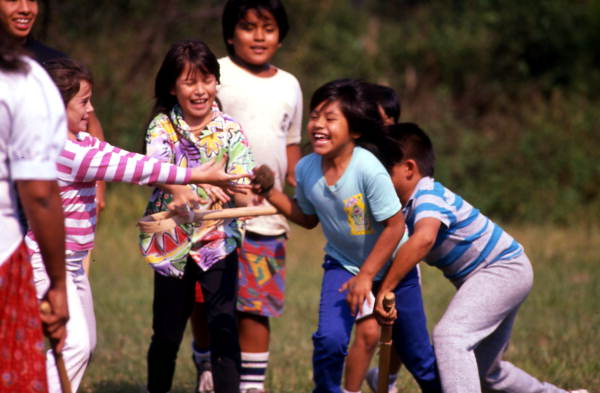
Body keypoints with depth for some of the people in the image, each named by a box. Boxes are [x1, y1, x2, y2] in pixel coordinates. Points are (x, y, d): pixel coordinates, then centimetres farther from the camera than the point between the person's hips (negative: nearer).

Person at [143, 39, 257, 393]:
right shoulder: (162, 126, -5)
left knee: (224, 325, -9)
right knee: (167, 329, 10)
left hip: (219, 237, 0)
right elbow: (157, 165, -25)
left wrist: (246, 197, -40)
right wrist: (177, 188, -47)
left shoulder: (229, 130, -3)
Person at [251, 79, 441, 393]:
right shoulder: (306, 169, -13)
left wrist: (367, 275, -23)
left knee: (417, 354, 8)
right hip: (342, 264, 3)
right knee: (328, 340, -18)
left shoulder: (369, 170, -30)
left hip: (390, 265, -3)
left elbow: (395, 225, -24)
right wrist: (270, 194, -7)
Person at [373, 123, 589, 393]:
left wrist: (385, 289, -47)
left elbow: (424, 239, -45)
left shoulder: (427, 196, -25)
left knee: (449, 335, -31)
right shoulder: (406, 207, 5)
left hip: (504, 267, -11)